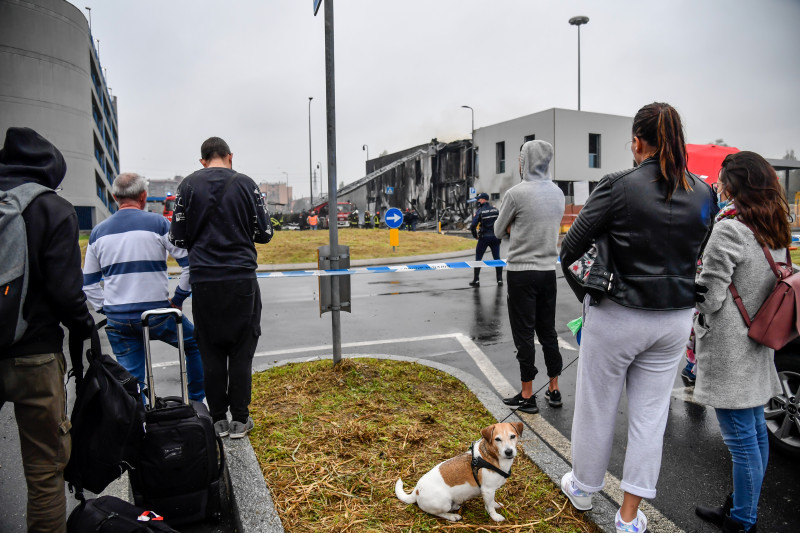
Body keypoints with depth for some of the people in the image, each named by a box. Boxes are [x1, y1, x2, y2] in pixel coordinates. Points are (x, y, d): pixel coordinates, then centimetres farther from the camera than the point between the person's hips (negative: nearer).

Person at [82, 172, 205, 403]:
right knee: (196, 345, 20)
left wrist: (106, 309, 18)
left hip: (117, 320, 4)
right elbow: (189, 263, -10)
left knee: (131, 380, 11)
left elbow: (88, 282, 14)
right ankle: (195, 402, 26)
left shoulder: (98, 231, 8)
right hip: (157, 314, -4)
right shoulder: (158, 223, -6)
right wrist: (179, 298, 0)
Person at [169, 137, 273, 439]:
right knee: (241, 350, 8)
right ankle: (239, 419, 12)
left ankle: (218, 419, 17)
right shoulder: (245, 184, 0)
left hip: (204, 280, 1)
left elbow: (178, 238, 1)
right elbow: (264, 233, 1)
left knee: (211, 352, 11)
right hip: (242, 278, -1)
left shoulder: (189, 186, 1)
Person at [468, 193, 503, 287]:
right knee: (497, 258, 10)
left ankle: (476, 280, 5)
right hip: (495, 237, 4)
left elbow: (473, 225, -13)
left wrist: (475, 235, 2)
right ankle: (500, 279, 11)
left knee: (478, 258, 6)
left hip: (484, 237, -4)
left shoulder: (480, 211, -8)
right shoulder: (495, 209, 3)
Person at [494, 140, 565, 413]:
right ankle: (554, 390, 24)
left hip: (521, 271, -6)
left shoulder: (516, 193, -13)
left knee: (524, 334, 2)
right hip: (548, 270, 6)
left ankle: (527, 395, 11)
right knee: (548, 331, 15)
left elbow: (499, 231, -3)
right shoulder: (558, 193, 7)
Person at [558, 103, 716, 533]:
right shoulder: (704, 195, 0)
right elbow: (698, 255, 10)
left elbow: (571, 248, -11)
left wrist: (571, 269, 8)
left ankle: (582, 487, 36)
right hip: (675, 319, 5)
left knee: (596, 408, 14)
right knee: (650, 414, 14)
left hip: (617, 317, -4)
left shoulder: (617, 187, -16)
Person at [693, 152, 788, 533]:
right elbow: (777, 281, 18)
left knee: (740, 437, 2)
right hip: (758, 345, 10)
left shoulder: (730, 227, -19)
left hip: (729, 350, -9)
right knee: (755, 428, 19)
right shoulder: (777, 230, 9)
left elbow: (709, 292, -18)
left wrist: (700, 327, 0)